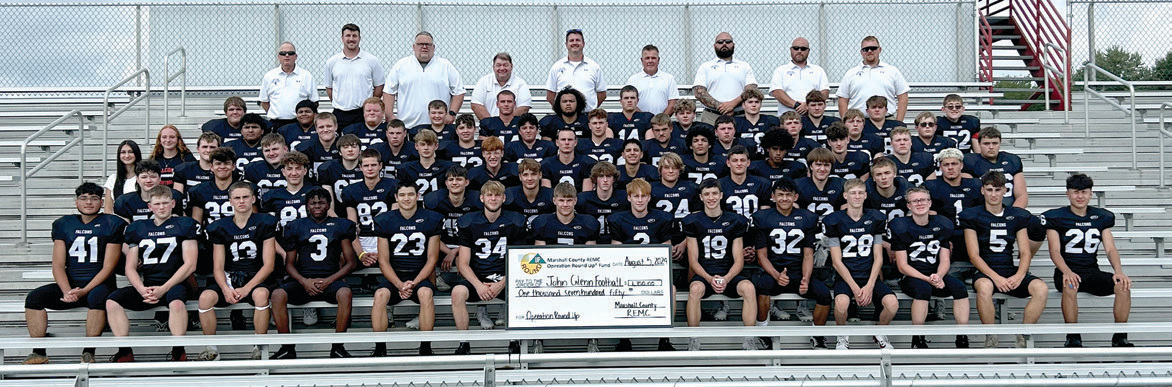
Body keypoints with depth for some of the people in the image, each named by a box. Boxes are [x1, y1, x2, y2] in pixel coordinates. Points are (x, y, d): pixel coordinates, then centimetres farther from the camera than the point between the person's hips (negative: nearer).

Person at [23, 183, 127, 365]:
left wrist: (84, 291, -18)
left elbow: (108, 267, -6)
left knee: (97, 297, -37)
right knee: (34, 297, -19)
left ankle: (88, 353, -29)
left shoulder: (113, 225, 0)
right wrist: (67, 291, -15)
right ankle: (39, 353, -14)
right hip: (69, 285, 4)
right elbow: (58, 265, 5)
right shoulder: (63, 224, 12)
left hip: (98, 285, -4)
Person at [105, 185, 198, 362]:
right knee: (112, 301, -20)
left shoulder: (184, 225, 7)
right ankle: (125, 352, -15)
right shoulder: (137, 228, 17)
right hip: (145, 286, 4)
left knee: (177, 302, -37)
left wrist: (164, 288, -13)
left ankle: (179, 352, -27)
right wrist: (142, 289, -9)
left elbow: (190, 264, -2)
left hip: (174, 283, -4)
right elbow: (130, 268, 12)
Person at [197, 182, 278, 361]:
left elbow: (268, 264, -4)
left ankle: (259, 347, -21)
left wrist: (247, 288, -17)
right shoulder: (220, 227, 8)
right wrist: (226, 289, -17)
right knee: (205, 297, -27)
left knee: (261, 295, -37)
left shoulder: (264, 223, 1)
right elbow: (218, 267, 5)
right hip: (229, 278, 2)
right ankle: (211, 348, -11)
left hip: (256, 279, -2)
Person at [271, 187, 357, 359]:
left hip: (331, 279, -1)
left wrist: (327, 281, -8)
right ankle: (287, 348, -17)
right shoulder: (296, 227, 14)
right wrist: (304, 282, -7)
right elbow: (289, 264, 14)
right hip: (303, 280, 1)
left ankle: (337, 347, -23)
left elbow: (350, 263, 8)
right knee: (278, 294, -29)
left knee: (345, 293, -36)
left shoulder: (339, 225, 11)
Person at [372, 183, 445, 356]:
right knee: (380, 294, -31)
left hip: (420, 277, -1)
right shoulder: (384, 220, 4)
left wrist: (414, 283, -13)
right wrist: (400, 285, -15)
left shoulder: (431, 219, 3)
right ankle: (379, 348, -21)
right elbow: (383, 261, 2)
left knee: (426, 293, -34)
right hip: (393, 277, 1)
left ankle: (425, 347, -24)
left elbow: (432, 259, 2)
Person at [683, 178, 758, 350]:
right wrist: (709, 278, -17)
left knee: (748, 288, -31)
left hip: (729, 275, 1)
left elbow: (738, 261, 4)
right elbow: (693, 261, 2)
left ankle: (750, 340, -20)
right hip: (703, 274, -1)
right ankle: (693, 341, -22)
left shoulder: (735, 221, 7)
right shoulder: (694, 222, 5)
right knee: (695, 288, -36)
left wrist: (726, 278, -16)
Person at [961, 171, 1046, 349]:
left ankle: (1022, 335, -13)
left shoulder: (1017, 216, 12)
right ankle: (991, 337, -20)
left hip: (1011, 271, 3)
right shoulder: (972, 216, 2)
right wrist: (996, 277, -19)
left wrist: (1019, 276, -12)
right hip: (985, 272, -3)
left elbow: (1025, 252, 8)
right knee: (984, 287, -39)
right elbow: (974, 255, -4)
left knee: (1041, 288, -26)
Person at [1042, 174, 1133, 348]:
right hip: (1067, 272, -3)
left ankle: (1120, 337, -11)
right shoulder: (1056, 217, 2)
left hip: (1092, 271, 3)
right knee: (1070, 286, -38)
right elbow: (1054, 251, -8)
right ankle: (1073, 337, -23)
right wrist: (1067, 272, -28)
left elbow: (1110, 249, 6)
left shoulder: (1102, 217, 13)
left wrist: (1118, 271, -15)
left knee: (1123, 286, -25)